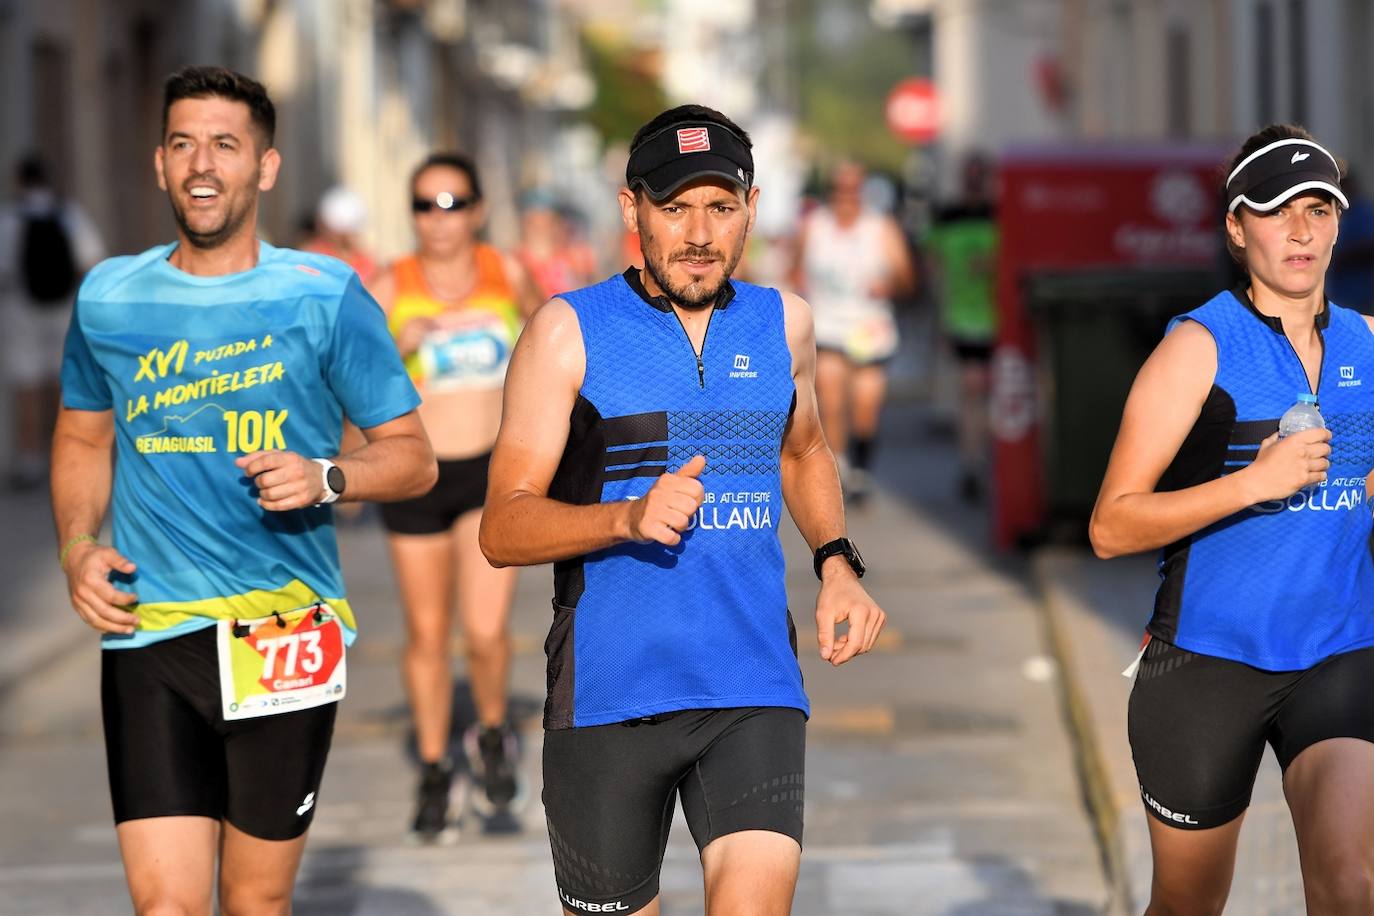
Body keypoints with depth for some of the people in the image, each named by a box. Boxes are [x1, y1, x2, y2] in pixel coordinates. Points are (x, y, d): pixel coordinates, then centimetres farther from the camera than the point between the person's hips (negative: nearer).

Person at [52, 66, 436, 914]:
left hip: (284, 630, -1)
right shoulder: (110, 299, 7)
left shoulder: (326, 297, 0)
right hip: (148, 633, 1)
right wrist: (78, 545, 5)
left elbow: (413, 457, 4)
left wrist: (326, 479, -16)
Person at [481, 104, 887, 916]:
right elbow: (504, 529, -7)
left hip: (754, 692, 2)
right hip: (607, 693, -2)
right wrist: (629, 516, -24)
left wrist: (839, 565, 11)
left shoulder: (783, 324, 8)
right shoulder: (569, 332, -4)